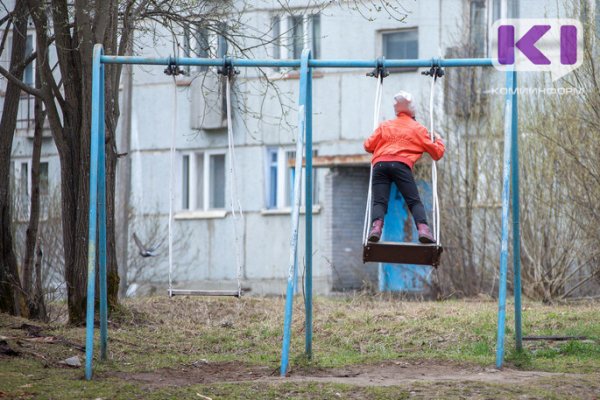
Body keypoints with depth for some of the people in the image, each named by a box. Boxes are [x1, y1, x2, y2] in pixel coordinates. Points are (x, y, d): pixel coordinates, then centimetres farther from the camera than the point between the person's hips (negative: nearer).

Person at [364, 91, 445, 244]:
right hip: (401, 164, -2)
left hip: (379, 164, 2)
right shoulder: (418, 128, 20)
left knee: (379, 201, -4)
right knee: (414, 201, -2)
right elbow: (437, 153, 21)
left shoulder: (385, 126, 27)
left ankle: (376, 226, -31)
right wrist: (438, 139, 42)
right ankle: (423, 228, -24)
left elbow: (368, 146, 27)